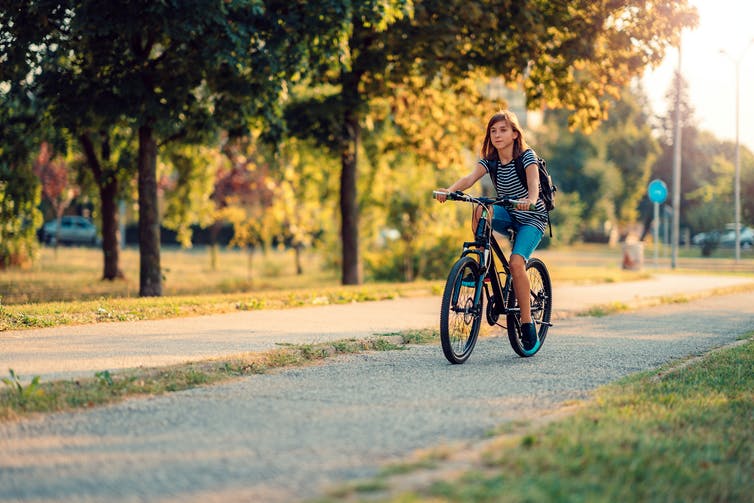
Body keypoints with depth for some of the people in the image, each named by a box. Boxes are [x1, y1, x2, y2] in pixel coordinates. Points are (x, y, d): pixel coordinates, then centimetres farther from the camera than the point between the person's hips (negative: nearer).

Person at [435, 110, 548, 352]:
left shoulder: (527, 156, -14)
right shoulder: (490, 160, -2)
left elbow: (533, 181, -33)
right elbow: (470, 177, -21)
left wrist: (530, 199, -56)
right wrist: (449, 190, -43)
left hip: (532, 218, -4)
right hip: (508, 215, 4)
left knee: (516, 261, -27)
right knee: (481, 211, -30)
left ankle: (527, 323, -17)